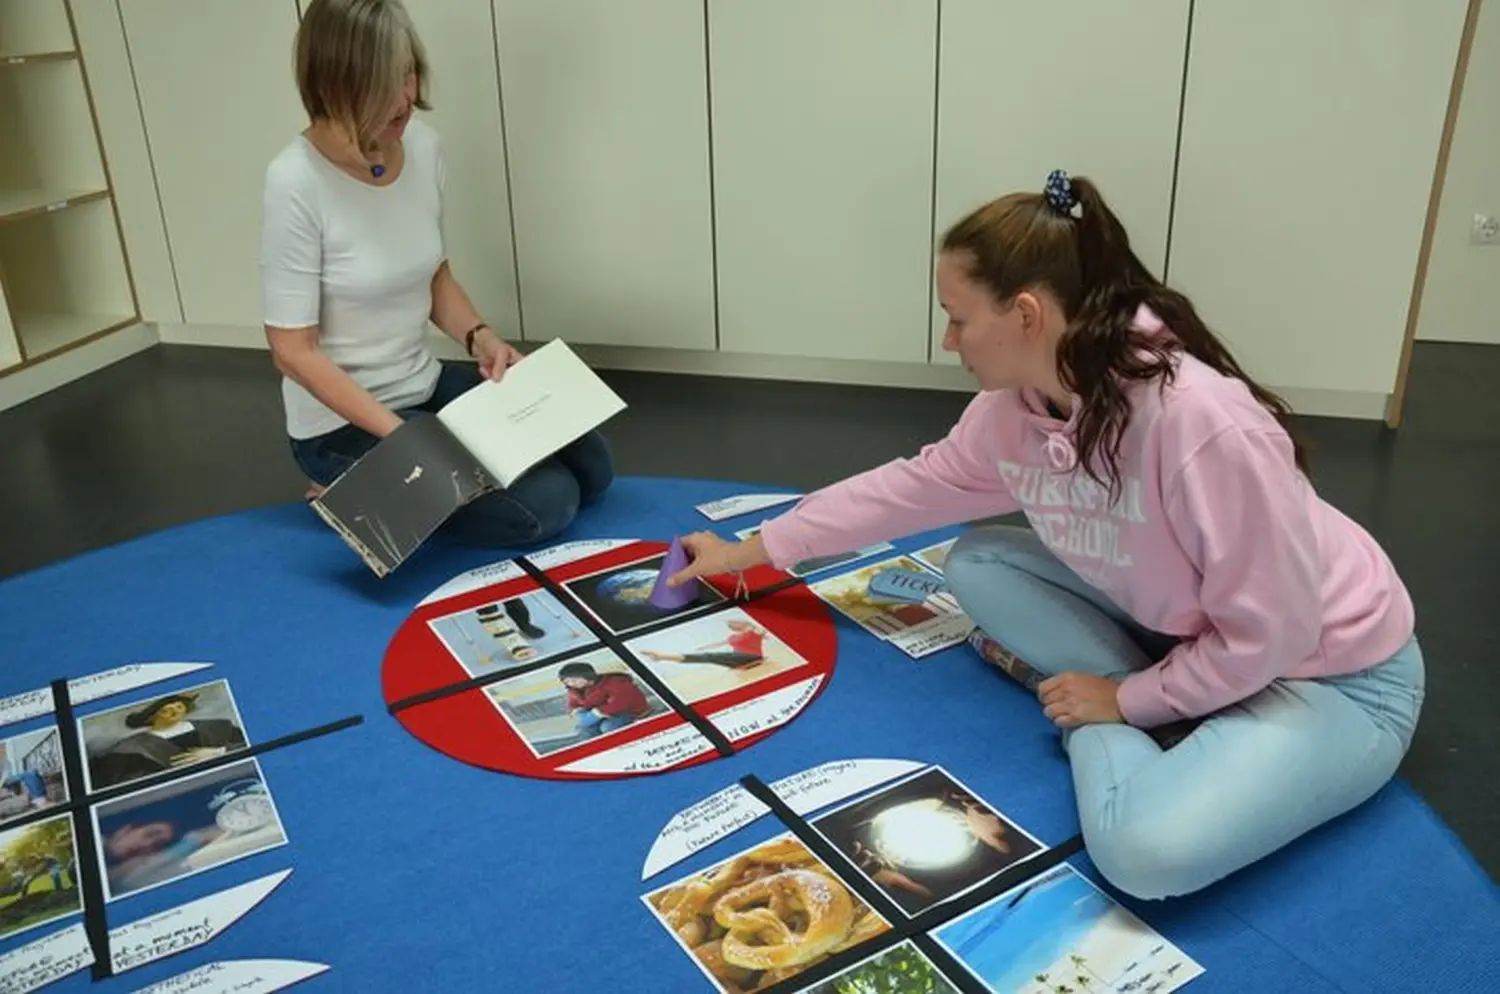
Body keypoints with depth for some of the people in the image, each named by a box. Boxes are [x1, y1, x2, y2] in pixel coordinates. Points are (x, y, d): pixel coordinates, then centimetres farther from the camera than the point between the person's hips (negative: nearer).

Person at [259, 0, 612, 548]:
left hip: (428, 385, 7)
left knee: (591, 466, 5)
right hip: (343, 422, -7)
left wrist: (481, 338, -7)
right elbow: (293, 349, -19)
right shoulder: (296, 184, -23)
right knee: (544, 504, -17)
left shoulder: (424, 146, -4)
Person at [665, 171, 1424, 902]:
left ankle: (1111, 721, -2)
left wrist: (1125, 698, -15)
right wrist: (747, 552, 7)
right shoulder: (1013, 411, -11)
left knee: (1149, 851, -31)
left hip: (1328, 671, -6)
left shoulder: (1203, 425, -35)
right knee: (976, 565, -5)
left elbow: (1269, 635, -27)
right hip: (1189, 633, 7)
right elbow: (912, 486, 2)